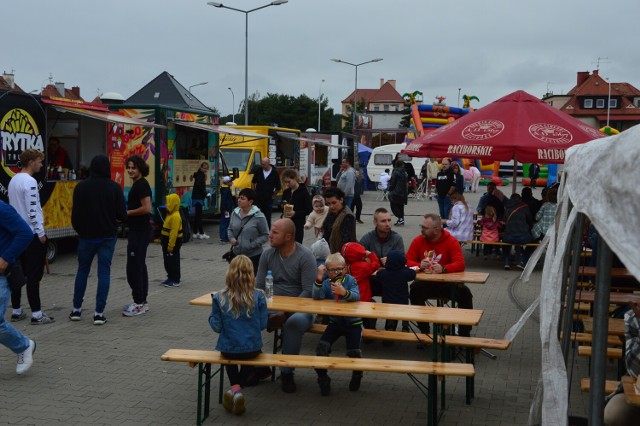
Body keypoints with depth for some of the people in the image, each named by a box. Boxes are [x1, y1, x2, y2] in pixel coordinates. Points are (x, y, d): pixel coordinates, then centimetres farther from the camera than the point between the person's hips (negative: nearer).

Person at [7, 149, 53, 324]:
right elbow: (32, 210, -20)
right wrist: (40, 233, -15)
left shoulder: (13, 181, 13)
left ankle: (16, 311, 17)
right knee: (34, 276, -6)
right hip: (32, 234, -9)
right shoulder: (29, 182, -16)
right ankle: (36, 314, -4)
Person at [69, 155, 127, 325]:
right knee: (104, 272, 3)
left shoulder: (81, 187, -5)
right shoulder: (114, 188, -7)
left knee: (82, 270, 15)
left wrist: (79, 229, 14)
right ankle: (99, 313, 0)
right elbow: (122, 215, -9)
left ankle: (76, 309, 20)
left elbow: (75, 214, -3)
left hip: (87, 235, 1)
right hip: (108, 235, -1)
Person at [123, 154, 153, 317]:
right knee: (139, 266, 14)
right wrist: (125, 213, 11)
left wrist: (128, 212, -14)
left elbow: (147, 208, -24)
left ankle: (139, 303, -2)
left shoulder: (141, 185, -15)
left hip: (140, 232, -11)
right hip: (137, 231, 11)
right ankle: (142, 301, 22)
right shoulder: (137, 184, 15)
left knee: (134, 267, -8)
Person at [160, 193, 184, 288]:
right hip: (167, 241, 10)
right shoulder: (170, 214, 12)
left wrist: (171, 245, -26)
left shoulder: (175, 216, -21)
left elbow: (174, 232, -25)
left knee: (173, 261, -5)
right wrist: (162, 241, 21)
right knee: (167, 261, 16)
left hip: (173, 241, -10)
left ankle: (175, 281, 1)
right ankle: (171, 277, 25)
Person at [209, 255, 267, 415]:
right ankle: (238, 388, 15)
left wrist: (212, 315, 11)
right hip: (252, 349, -1)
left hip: (228, 349, 1)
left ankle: (235, 388, 16)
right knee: (253, 353, 37)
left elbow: (217, 327, -7)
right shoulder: (258, 296, -11)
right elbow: (263, 324, -5)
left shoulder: (219, 298, -11)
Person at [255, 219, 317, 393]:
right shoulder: (268, 254, 6)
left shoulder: (305, 256, -8)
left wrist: (286, 311, -23)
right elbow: (259, 286, 6)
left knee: (295, 322, -38)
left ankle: (287, 372, -20)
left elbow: (308, 291, -14)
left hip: (299, 308, -4)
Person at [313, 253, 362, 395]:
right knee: (322, 347, -17)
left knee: (353, 351, -17)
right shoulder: (326, 283, -1)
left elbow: (356, 296, -23)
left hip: (352, 322, -2)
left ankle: (357, 374, 17)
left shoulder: (350, 280, -7)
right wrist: (319, 279, -29)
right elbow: (317, 297, -17)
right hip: (335, 321, 2)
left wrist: (344, 292, -43)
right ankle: (322, 378, 3)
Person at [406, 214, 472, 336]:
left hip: (446, 283, -1)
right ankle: (424, 331, -18)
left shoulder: (451, 241, -11)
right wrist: (419, 265, -25)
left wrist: (443, 268, -38)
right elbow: (408, 261, -2)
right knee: (415, 289, -30)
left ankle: (464, 333, -8)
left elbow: (460, 264, -20)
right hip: (425, 283, 1)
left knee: (465, 293, -25)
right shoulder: (418, 240, -4)